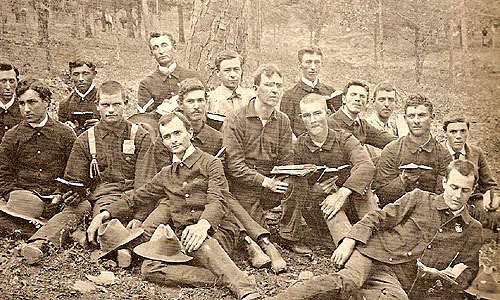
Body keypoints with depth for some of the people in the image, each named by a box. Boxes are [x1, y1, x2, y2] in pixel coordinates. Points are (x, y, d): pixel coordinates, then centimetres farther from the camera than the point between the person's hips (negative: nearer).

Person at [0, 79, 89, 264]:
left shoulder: (65, 134, 10)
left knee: (82, 206, -33)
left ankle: (39, 242, -53)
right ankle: (55, 233, -37)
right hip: (25, 197, 1)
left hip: (58, 200, -1)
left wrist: (62, 195, -10)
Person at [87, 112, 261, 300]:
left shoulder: (211, 164, 2)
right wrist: (104, 214, 7)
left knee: (195, 241, -38)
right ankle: (216, 278, -31)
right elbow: (134, 199, 23)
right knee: (150, 268, -23)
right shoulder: (166, 175, 20)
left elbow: (216, 202, -14)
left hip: (217, 233, -4)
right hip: (183, 238, 5)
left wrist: (203, 225, -35)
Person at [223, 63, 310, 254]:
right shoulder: (235, 120, -9)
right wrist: (264, 181, -22)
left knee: (296, 182, -26)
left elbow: (286, 161, 4)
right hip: (244, 190, -4)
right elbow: (233, 165, -14)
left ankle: (290, 237, -9)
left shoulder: (283, 121, 7)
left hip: (272, 187, 4)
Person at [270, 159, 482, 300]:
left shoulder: (472, 231, 18)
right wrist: (349, 242, -7)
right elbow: (377, 218, 8)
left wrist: (455, 276, 0)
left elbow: (469, 268, 25)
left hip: (401, 282, 1)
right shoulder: (418, 199, 12)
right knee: (347, 281, -34)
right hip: (372, 255, -1)